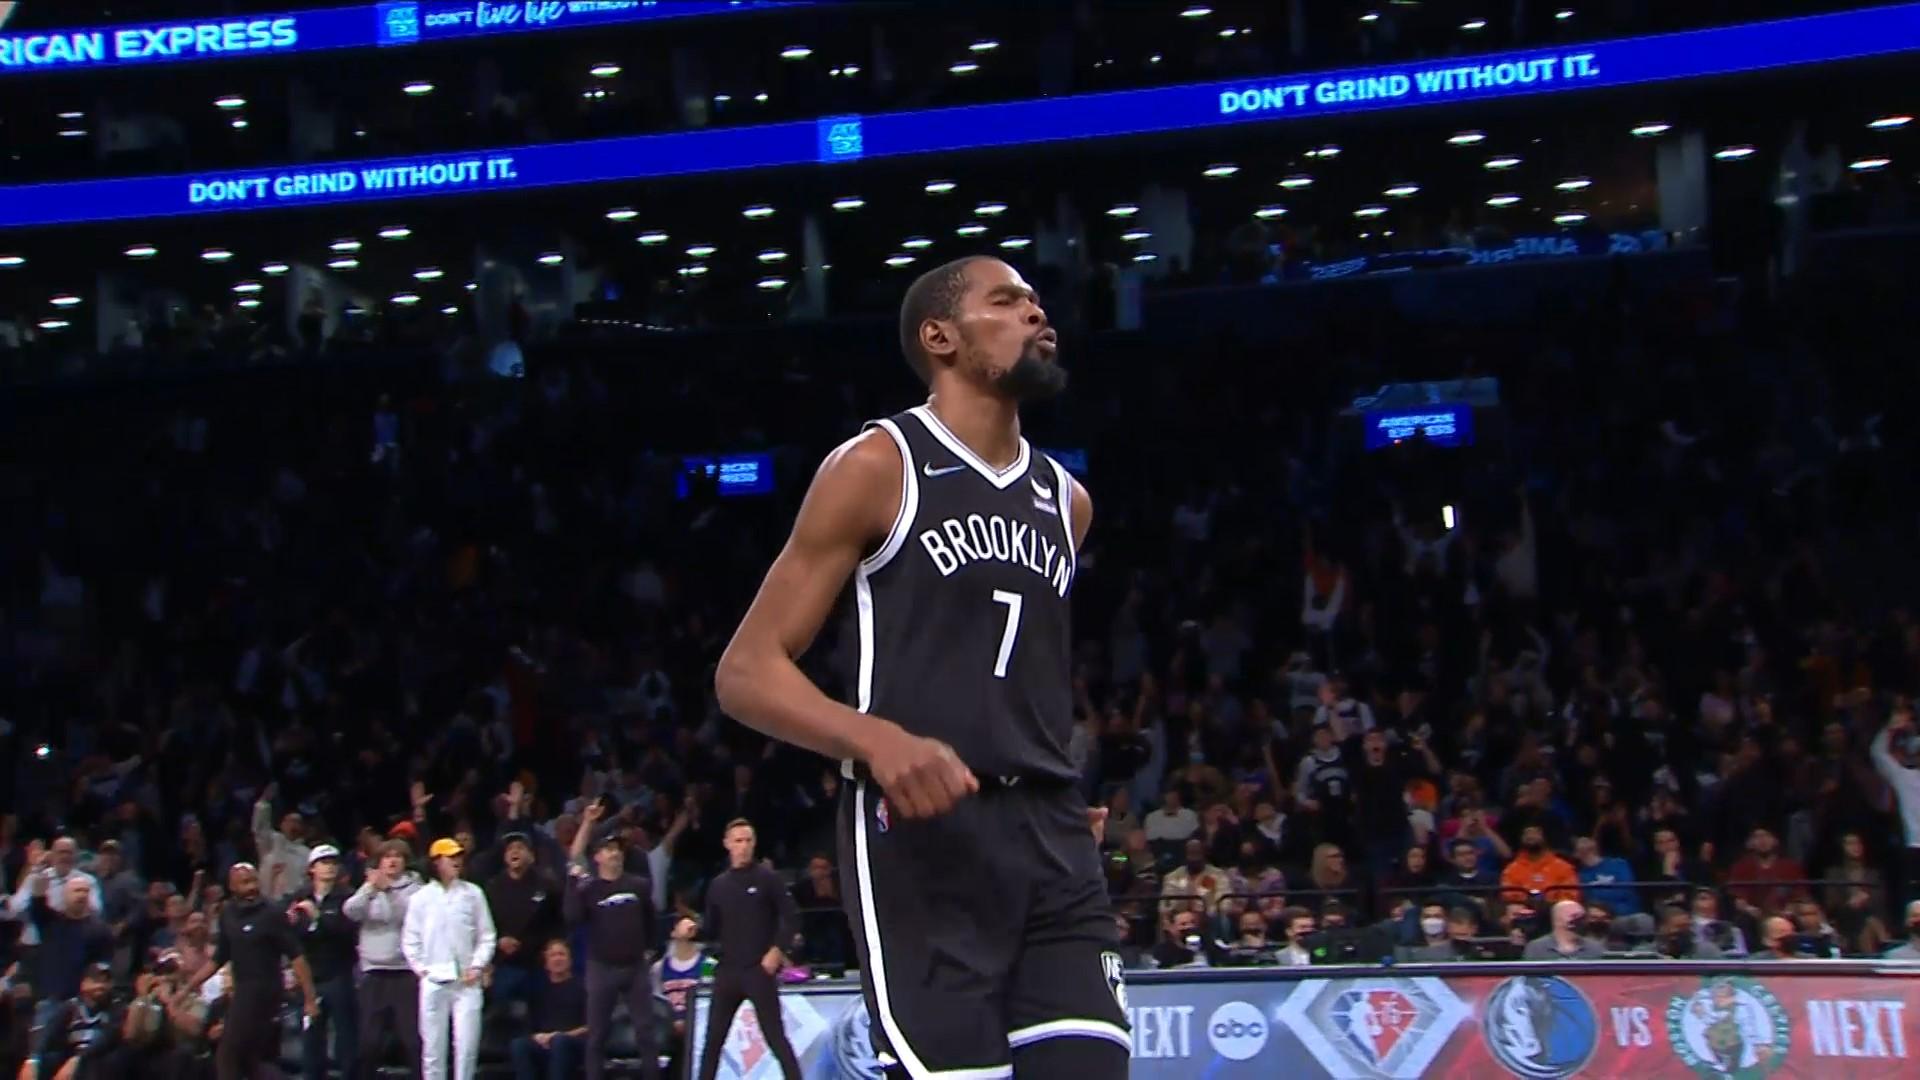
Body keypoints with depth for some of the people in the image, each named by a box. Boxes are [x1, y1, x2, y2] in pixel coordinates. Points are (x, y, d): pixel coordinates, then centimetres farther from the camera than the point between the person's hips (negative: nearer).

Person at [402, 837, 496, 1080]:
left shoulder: (473, 894, 4)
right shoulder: (421, 897, 4)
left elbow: (486, 935, 6)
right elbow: (410, 939, 7)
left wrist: (477, 966, -3)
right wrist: (421, 968, -2)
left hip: (466, 980, 0)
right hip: (433, 980, 0)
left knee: (467, 1042, -6)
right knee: (433, 1044, 4)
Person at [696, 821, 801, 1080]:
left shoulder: (767, 879, -1)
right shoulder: (718, 885, 11)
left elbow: (792, 918, -3)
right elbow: (712, 930, 14)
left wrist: (777, 951, -13)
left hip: (759, 970, -4)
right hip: (727, 971, 4)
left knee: (776, 1037, -6)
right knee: (713, 1039, 5)